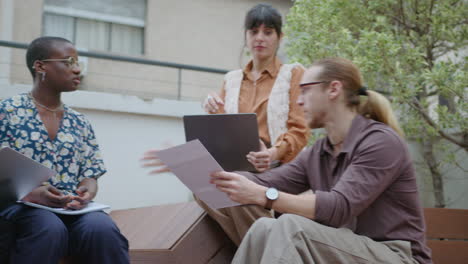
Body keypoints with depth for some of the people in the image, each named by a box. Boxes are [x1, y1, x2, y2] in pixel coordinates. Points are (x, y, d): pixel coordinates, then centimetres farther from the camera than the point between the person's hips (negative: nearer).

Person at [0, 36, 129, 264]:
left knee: (103, 228, -32)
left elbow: (90, 173, 15)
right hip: (19, 204, -3)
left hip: (71, 209, 3)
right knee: (50, 228, -38)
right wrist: (28, 193, -21)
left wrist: (87, 192, -10)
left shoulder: (80, 123, 18)